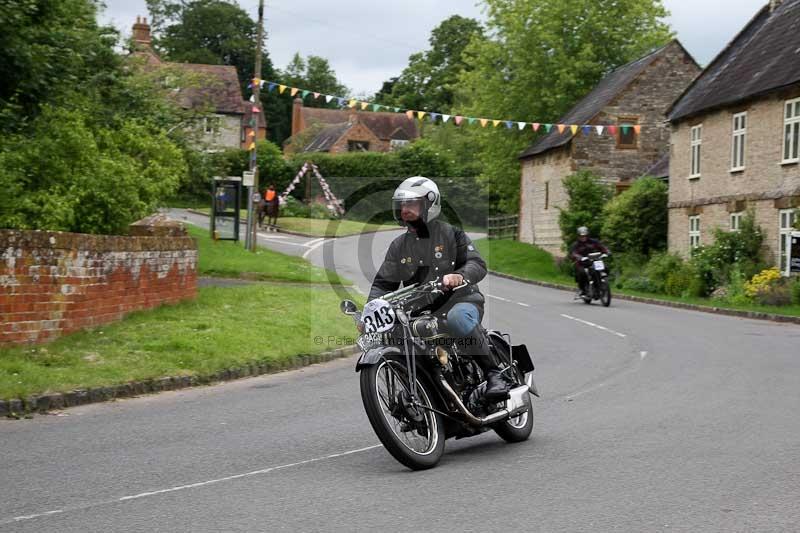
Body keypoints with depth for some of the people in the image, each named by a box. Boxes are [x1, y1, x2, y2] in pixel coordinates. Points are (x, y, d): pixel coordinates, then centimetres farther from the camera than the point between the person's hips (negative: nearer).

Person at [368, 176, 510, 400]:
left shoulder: (451, 234, 3)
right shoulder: (398, 246, 16)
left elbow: (477, 264, -8)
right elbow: (383, 283, 13)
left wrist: (460, 275, -31)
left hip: (460, 301, -5)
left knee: (458, 318, -40)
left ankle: (494, 373, -31)